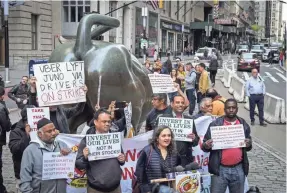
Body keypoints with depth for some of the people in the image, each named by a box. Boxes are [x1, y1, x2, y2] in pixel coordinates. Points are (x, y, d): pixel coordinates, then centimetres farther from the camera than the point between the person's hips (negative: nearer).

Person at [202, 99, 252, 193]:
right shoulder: (215, 124, -4)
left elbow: (248, 146, 16)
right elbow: (205, 145, 0)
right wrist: (206, 146, -23)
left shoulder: (244, 124, 6)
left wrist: (249, 144, -7)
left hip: (238, 169, 3)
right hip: (220, 169, -3)